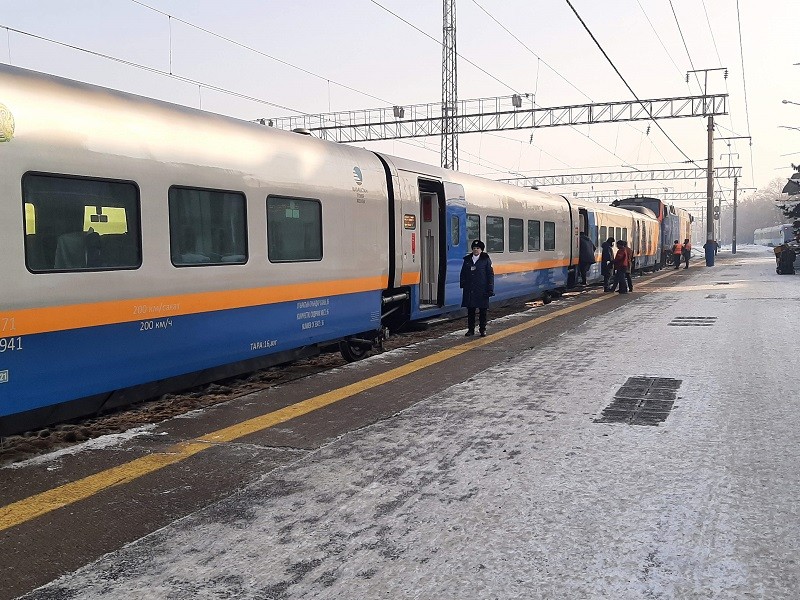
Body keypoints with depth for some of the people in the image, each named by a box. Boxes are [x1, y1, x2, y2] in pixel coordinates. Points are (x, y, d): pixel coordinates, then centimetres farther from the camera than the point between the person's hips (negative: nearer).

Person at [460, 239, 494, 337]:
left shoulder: (486, 260, 0)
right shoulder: (467, 260, 10)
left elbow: (490, 274, -1)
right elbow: (463, 273, 14)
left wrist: (490, 288, -7)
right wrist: (463, 285, 5)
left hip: (482, 289, -3)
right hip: (469, 290, 3)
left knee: (483, 310, 3)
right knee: (470, 310, 7)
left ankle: (482, 329, 12)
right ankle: (470, 329, 16)